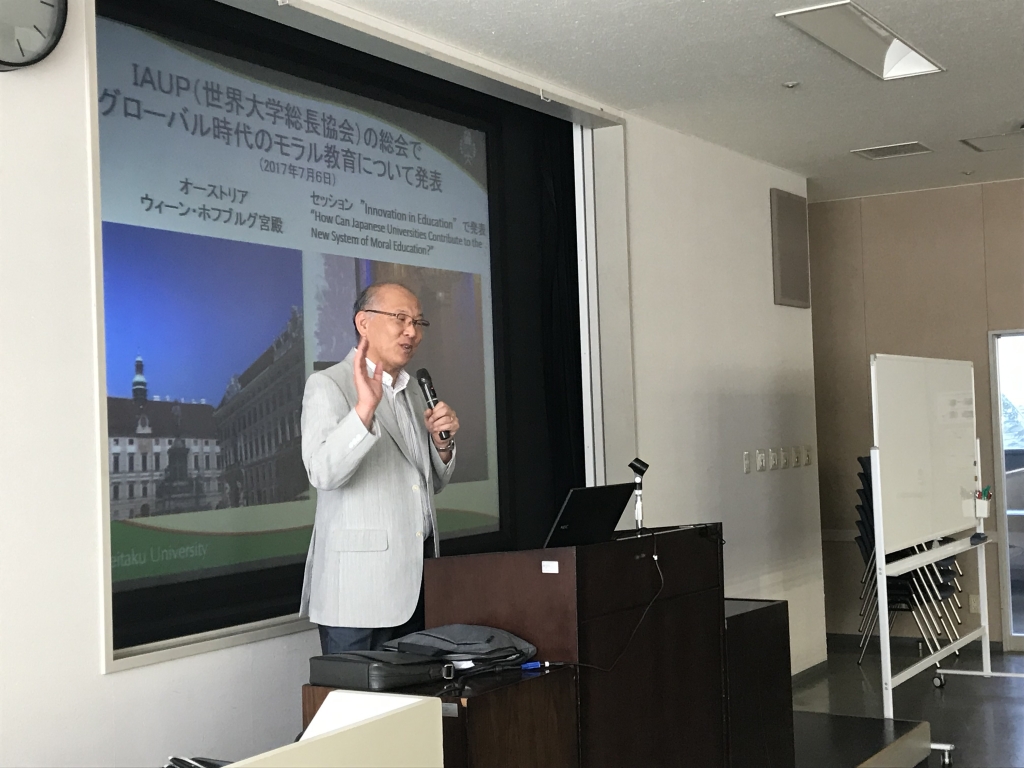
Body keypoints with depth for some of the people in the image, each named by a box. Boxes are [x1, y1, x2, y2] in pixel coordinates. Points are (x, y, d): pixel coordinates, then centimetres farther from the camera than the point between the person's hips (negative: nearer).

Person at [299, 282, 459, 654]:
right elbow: (323, 472, -21)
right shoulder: (327, 386, -6)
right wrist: (365, 407, -33)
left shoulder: (414, 393, 18)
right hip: (361, 580, -7)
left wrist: (443, 442, 3)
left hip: (418, 574, 7)